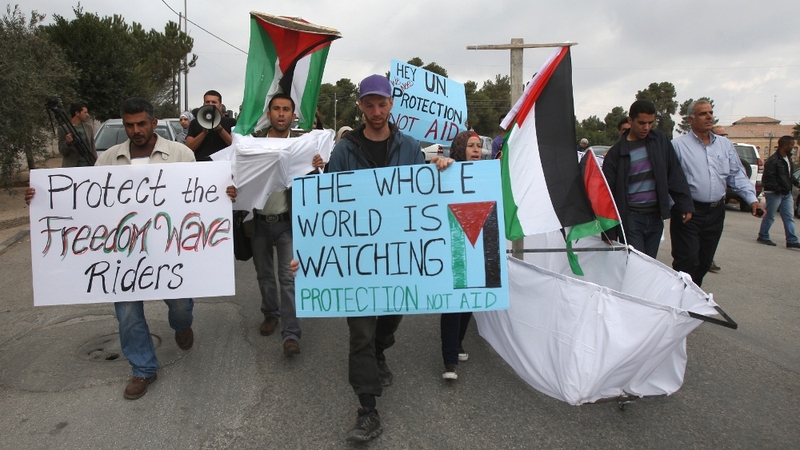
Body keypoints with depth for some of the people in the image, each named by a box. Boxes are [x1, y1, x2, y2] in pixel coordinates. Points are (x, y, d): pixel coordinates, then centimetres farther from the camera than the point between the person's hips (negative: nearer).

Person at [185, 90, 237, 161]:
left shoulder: (231, 122, 10)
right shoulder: (195, 123, 14)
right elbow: (189, 148, 3)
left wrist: (220, 129, -10)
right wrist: (204, 132, -8)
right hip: (201, 163, 1)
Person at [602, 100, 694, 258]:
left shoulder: (660, 140, 6)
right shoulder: (617, 151, -5)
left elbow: (675, 175, 8)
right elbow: (608, 191, -7)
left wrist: (685, 204, 0)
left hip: (655, 216, 4)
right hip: (631, 217, -4)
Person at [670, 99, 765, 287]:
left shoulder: (725, 145, 13)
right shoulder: (678, 145, -6)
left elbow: (737, 176, 13)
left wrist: (752, 199, 1)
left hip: (715, 213, 6)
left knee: (704, 262, 13)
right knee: (687, 262, -8)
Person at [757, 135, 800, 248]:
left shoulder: (788, 158, 12)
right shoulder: (773, 160, -18)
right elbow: (769, 178, -20)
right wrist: (778, 189, -21)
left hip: (786, 193, 9)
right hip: (774, 193, -9)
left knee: (789, 217, 6)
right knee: (769, 216, 2)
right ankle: (763, 236, 16)